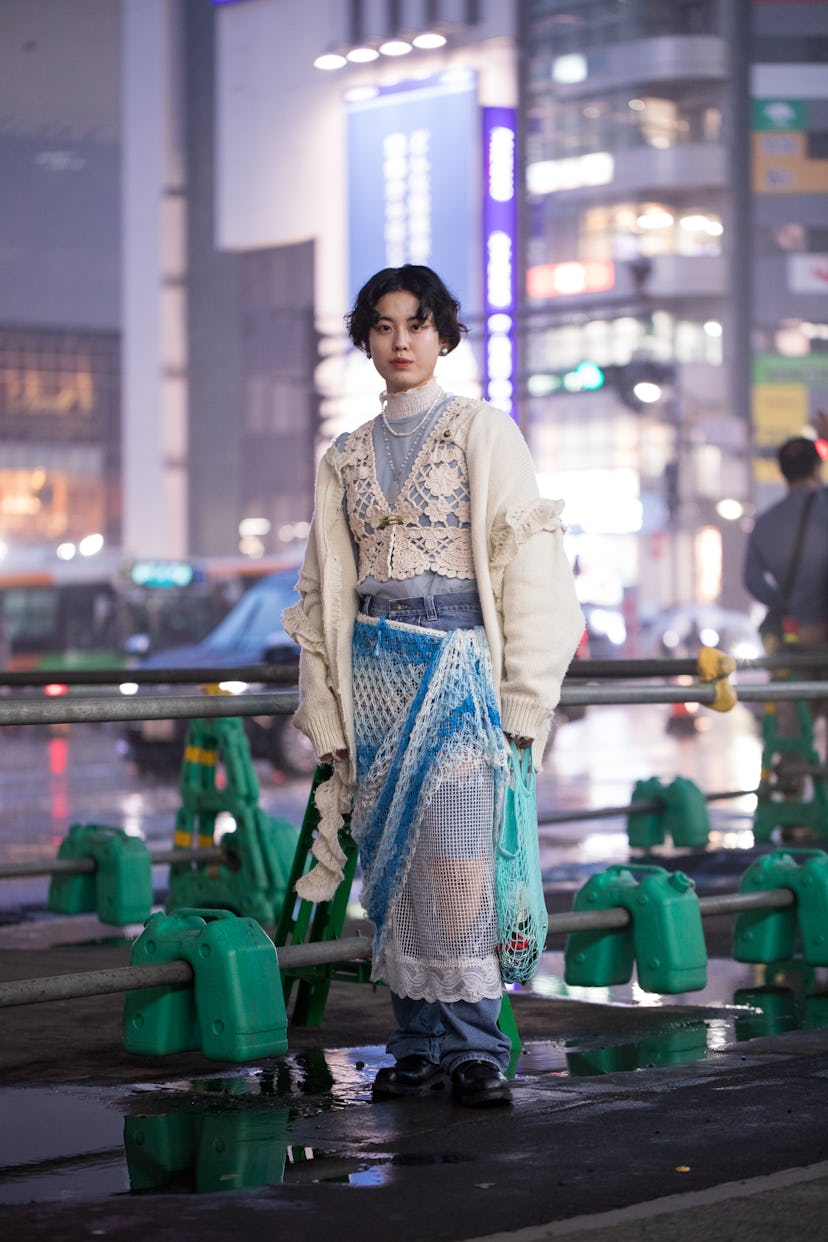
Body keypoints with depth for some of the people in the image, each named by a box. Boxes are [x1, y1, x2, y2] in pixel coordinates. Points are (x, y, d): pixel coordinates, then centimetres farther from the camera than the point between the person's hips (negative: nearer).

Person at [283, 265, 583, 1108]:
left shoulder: (485, 434, 2)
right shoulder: (345, 459, 13)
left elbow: (526, 565, -2)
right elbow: (324, 592, 16)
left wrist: (522, 701, -8)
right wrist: (325, 717, 9)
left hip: (459, 663, -4)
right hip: (374, 672, 4)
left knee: (456, 864, -13)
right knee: (393, 864, 2)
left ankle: (474, 1050, -5)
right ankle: (418, 1045, 11)